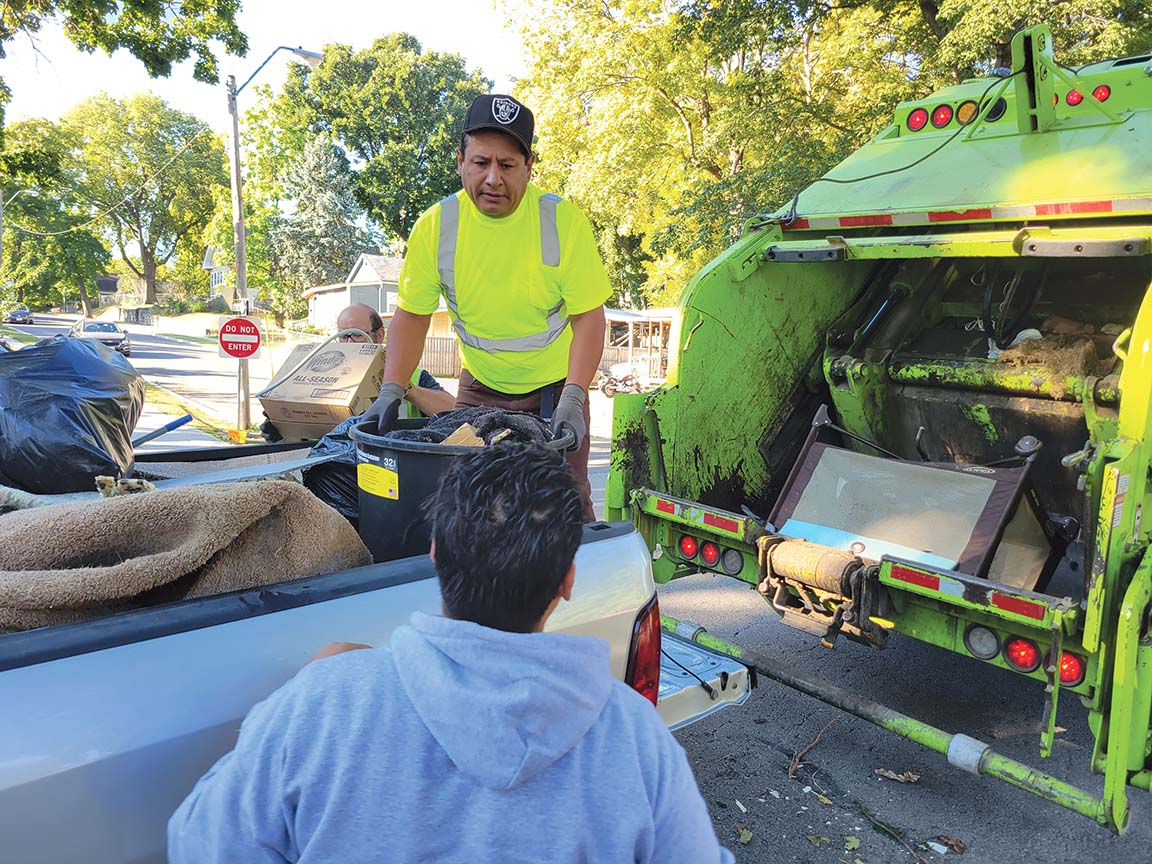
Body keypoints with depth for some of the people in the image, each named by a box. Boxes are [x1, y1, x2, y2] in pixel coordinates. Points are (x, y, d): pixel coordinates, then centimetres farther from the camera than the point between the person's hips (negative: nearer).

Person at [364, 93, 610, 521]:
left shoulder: (563, 220, -17)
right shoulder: (435, 226, -12)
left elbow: (588, 316, -16)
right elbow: (412, 314, -4)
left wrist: (573, 397, -26)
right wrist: (392, 390, -16)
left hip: (554, 387, -2)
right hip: (478, 389, 2)